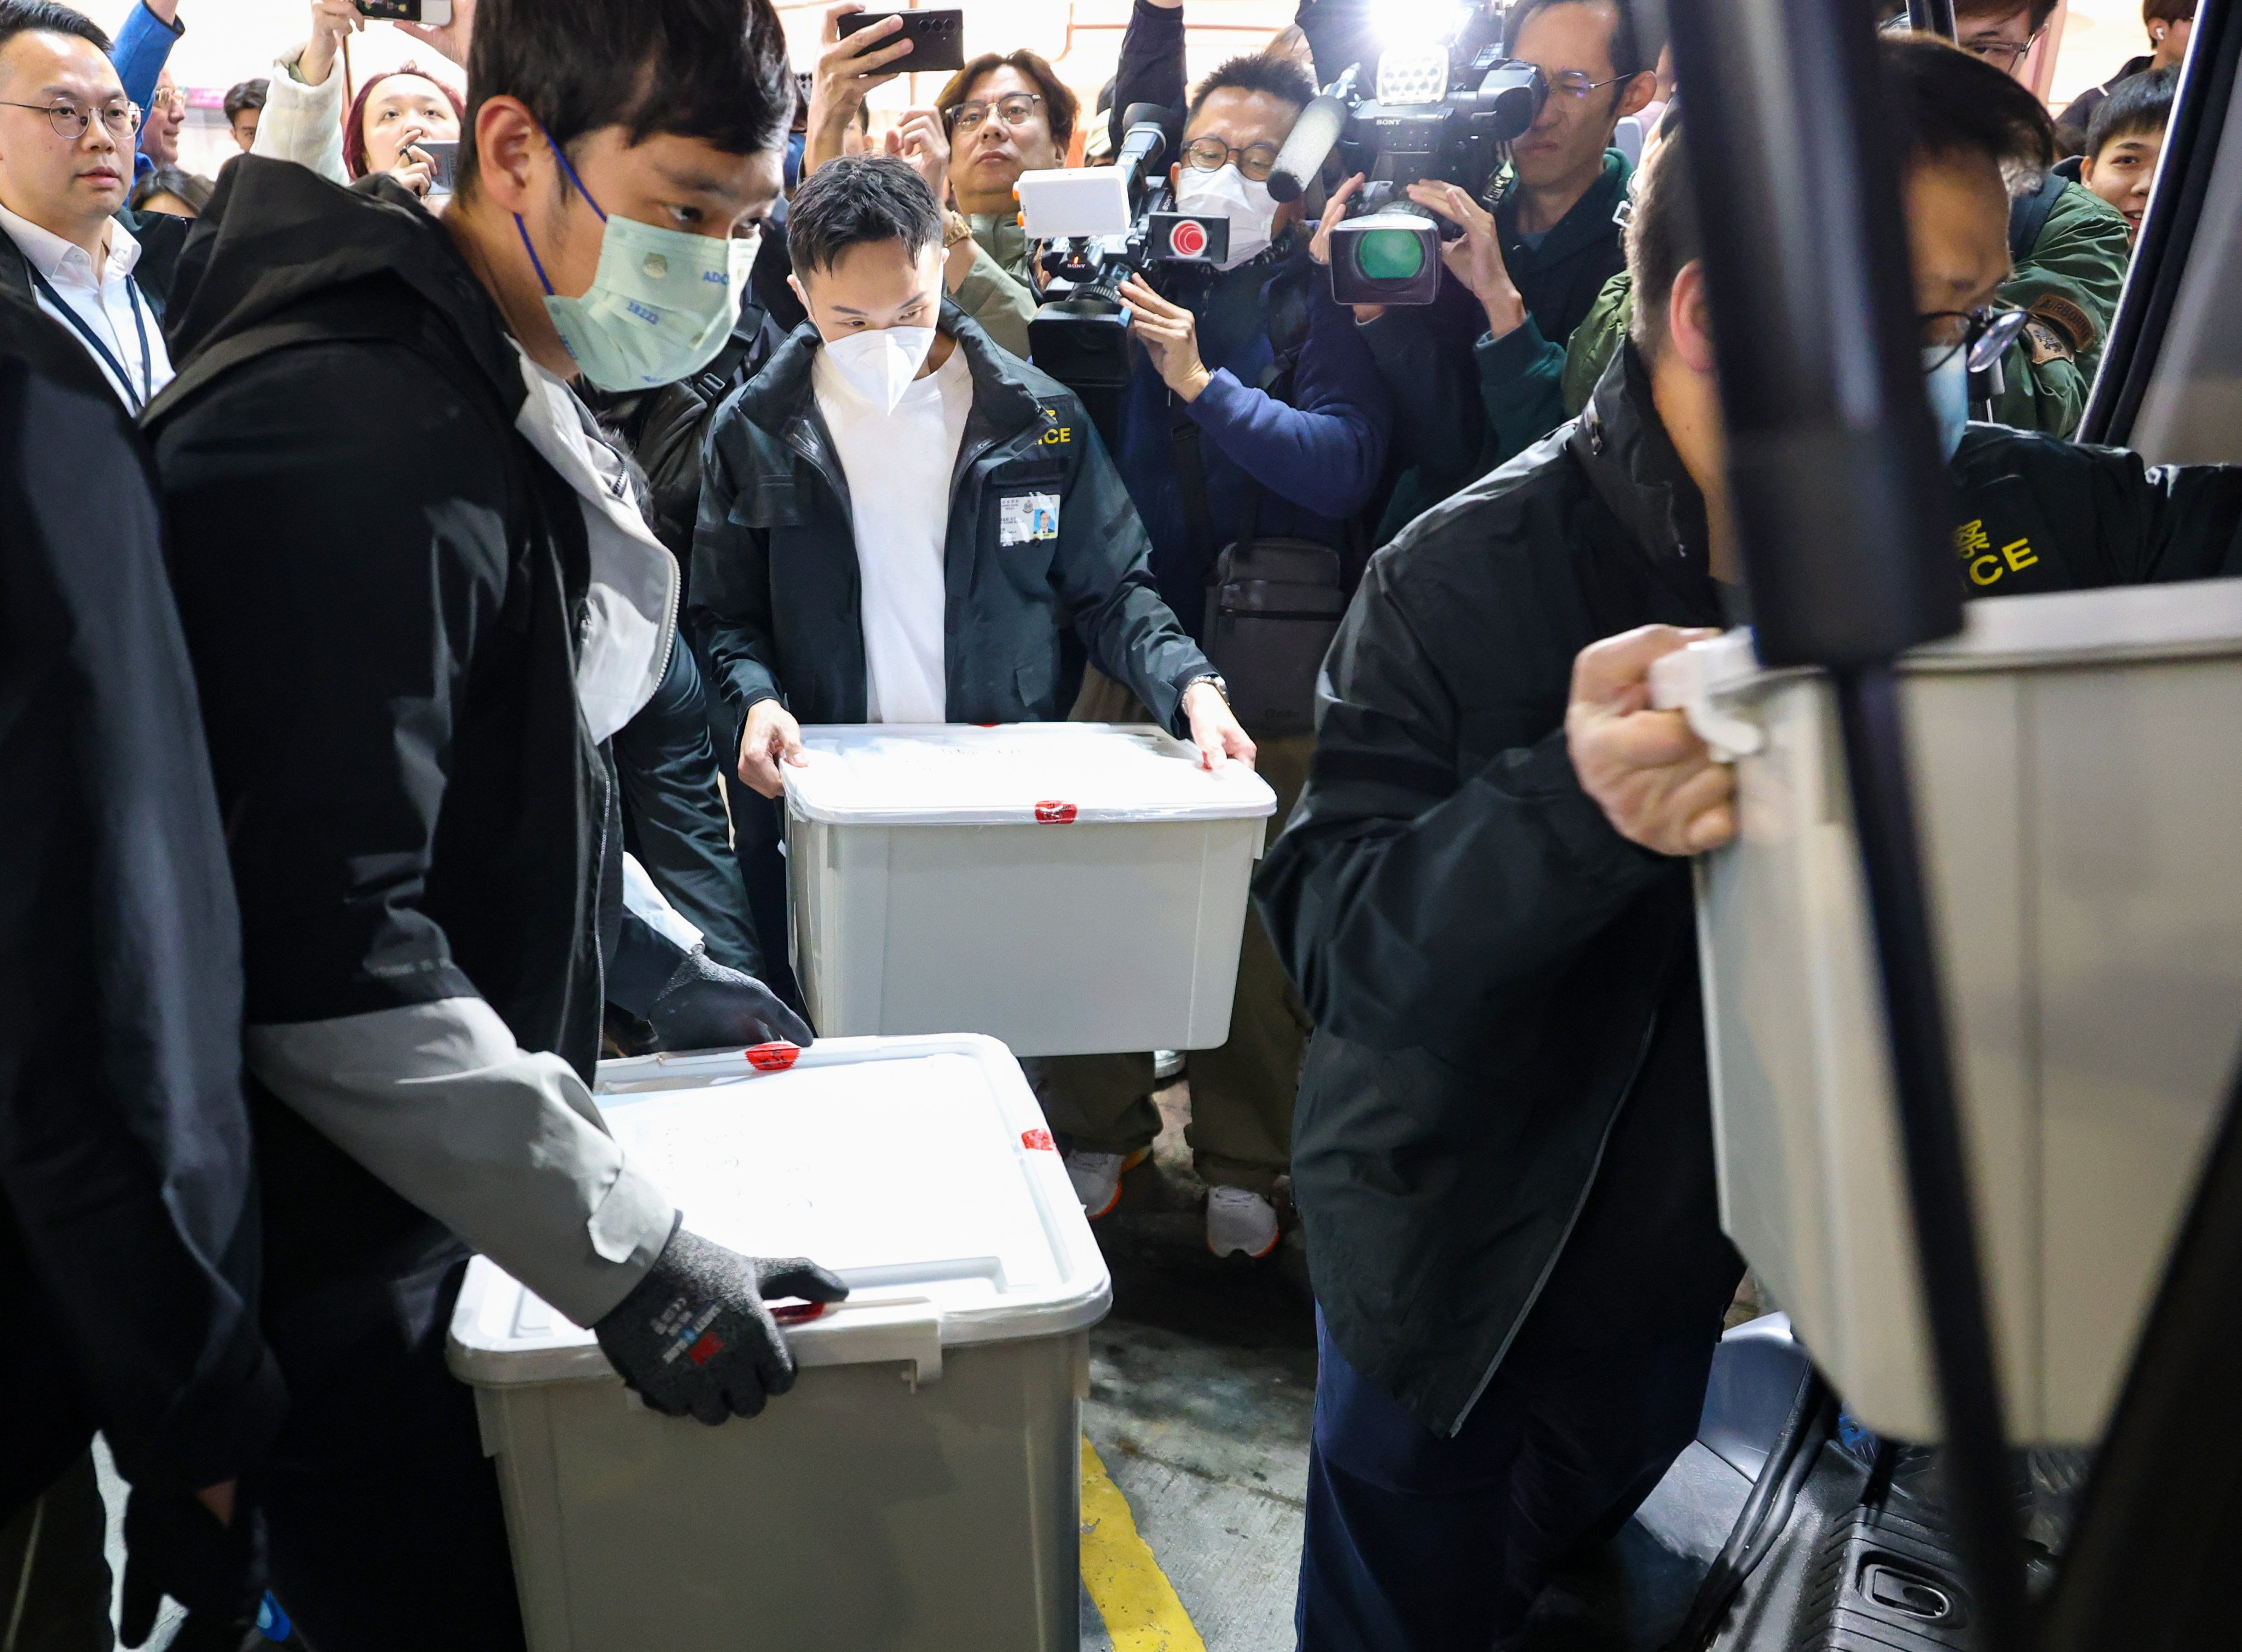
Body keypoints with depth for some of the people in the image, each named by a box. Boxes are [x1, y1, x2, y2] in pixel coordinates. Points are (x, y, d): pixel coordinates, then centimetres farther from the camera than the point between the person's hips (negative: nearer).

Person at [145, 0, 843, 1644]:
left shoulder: (522, 404, 7)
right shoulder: (347, 438, -25)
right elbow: (330, 955, -29)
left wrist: (661, 960, 13)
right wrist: (628, 1258, -26)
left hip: (447, 1190, 8)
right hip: (347, 1253, -8)